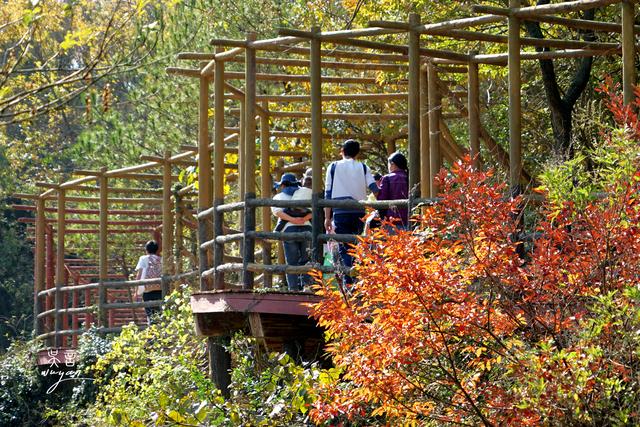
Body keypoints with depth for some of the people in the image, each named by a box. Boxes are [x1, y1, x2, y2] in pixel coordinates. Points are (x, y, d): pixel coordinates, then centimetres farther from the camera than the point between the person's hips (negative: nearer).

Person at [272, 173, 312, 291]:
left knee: (292, 262, 3)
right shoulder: (304, 194, 19)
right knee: (305, 259, 10)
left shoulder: (278, 197, 16)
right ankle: (307, 284, -5)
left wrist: (292, 220, -12)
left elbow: (276, 211, -5)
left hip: (289, 230, -1)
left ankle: (294, 287, -5)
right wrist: (304, 219, -7)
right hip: (306, 228, 2)